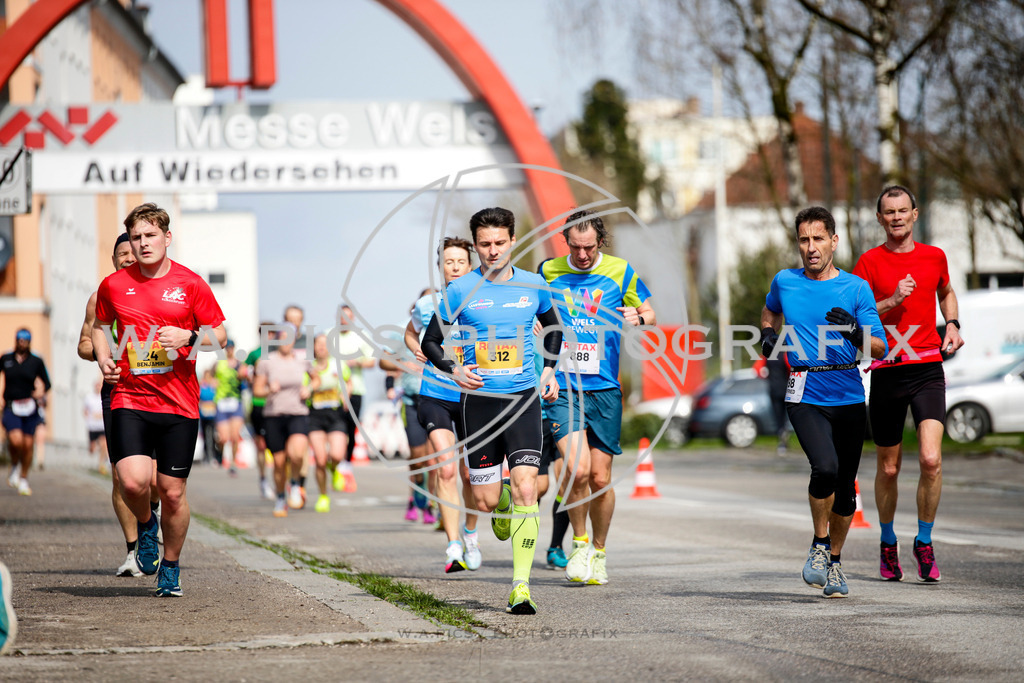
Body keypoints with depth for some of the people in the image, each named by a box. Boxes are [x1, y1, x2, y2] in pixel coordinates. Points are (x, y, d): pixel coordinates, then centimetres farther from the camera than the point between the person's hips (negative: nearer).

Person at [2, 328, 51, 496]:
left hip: (29, 407, 1)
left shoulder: (36, 361, 3)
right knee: (16, 440, -21)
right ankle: (14, 467, 9)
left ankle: (23, 479, 21)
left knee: (28, 444, 2)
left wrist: (41, 392, -11)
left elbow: (46, 382, 9)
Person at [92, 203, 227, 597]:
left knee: (172, 492, 2)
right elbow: (100, 325, 23)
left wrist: (188, 337, -12)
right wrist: (103, 358, 4)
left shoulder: (191, 284, 1)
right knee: (133, 480, -19)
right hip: (129, 399, 0)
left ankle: (170, 568, 23)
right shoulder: (114, 285, 5)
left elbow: (219, 334, 7)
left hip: (179, 402, 0)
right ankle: (145, 525, 16)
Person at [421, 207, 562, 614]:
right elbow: (429, 341, 6)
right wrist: (453, 370, -11)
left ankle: (521, 585, -11)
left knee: (525, 490, -14)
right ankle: (502, 506, 41)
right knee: (485, 501, 1)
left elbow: (553, 327, 24)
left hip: (524, 399, 0)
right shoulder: (460, 291, -2)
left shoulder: (533, 286, 4)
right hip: (480, 401, 0)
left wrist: (549, 370, 11)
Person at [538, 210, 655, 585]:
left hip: (605, 389, 1)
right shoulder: (549, 272, 3)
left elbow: (650, 314, 11)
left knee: (600, 478, 3)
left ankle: (598, 552, 25)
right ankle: (579, 543, 6)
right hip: (563, 387, -1)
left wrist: (638, 317, -12)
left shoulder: (620, 272, 2)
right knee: (578, 469, -17)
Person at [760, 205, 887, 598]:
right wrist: (768, 334, 9)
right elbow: (770, 310, 29)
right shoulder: (785, 282, 5)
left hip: (849, 398, 1)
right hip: (805, 396, -1)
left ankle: (835, 561, 29)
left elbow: (880, 348, -4)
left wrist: (854, 333, -23)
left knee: (845, 489, 6)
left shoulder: (856, 288, 0)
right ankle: (819, 545, 0)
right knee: (825, 468, -24)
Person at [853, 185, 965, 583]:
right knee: (888, 468, 7)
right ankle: (888, 543, 30)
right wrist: (892, 301, -15)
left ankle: (924, 543, 1)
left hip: (928, 370, 1)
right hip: (887, 372, -1)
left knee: (931, 459, -16)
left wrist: (952, 324, 11)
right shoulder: (870, 262, 1)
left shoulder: (933, 256, 9)